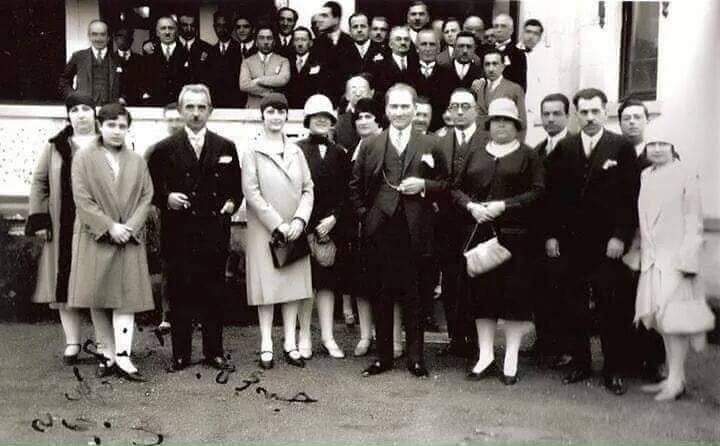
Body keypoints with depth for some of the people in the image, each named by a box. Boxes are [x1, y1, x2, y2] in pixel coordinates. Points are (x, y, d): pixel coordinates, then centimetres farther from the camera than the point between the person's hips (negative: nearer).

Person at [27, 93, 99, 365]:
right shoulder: (55, 147, 10)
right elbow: (39, 182, 9)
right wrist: (38, 219, -1)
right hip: (64, 227, 2)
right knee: (65, 282, 3)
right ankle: (72, 343, 12)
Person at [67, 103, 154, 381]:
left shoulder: (137, 162, 10)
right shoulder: (83, 159, 2)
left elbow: (146, 197, 5)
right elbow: (82, 200, -6)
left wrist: (130, 226, -9)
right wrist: (110, 227, -13)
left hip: (129, 239, 1)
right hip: (94, 238, -1)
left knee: (127, 298, -4)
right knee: (98, 300, 3)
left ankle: (122, 357, -4)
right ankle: (107, 353, 13)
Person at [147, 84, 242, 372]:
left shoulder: (226, 148, 10)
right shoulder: (164, 149, 4)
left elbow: (236, 186, 15)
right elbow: (152, 189, 6)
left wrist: (232, 203, -4)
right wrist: (166, 198, -13)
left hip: (215, 234, 1)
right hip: (178, 235, -1)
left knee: (214, 295, 7)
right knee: (180, 295, 3)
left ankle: (214, 352, 18)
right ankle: (180, 355, 15)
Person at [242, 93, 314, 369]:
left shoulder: (295, 151, 11)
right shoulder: (253, 151, -2)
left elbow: (308, 189, 7)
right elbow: (251, 192, -8)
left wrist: (299, 220, -8)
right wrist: (277, 224, -13)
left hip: (294, 230, 4)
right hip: (264, 230, -4)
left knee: (294, 284, 5)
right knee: (267, 286, 0)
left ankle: (290, 344, 13)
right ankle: (266, 345, 7)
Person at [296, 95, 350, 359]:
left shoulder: (339, 154, 10)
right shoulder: (297, 150, -2)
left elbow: (345, 193, 8)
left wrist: (333, 218, -5)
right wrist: (311, 225, -9)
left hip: (332, 226, 3)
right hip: (305, 226, -3)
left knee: (328, 280, 6)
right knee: (306, 280, 1)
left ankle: (327, 337, 11)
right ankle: (305, 336, 10)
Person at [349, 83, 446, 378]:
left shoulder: (429, 145, 7)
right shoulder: (370, 146, 8)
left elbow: (444, 183, 10)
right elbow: (355, 187, 12)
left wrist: (424, 185, -8)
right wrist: (364, 215, 1)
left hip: (415, 232, -1)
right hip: (379, 232, 1)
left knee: (413, 296, 4)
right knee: (380, 296, 7)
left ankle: (415, 357, 15)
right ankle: (383, 356, 18)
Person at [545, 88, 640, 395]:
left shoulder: (622, 147, 0)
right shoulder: (563, 148, 9)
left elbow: (631, 196, -3)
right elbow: (553, 194, 8)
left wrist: (620, 236, -9)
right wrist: (551, 234, 2)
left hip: (607, 244, -3)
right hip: (571, 243, 3)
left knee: (611, 308, 1)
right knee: (573, 307, 7)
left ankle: (614, 370, 12)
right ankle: (579, 363, 19)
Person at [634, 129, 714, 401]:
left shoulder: (686, 175, -6)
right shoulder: (645, 177, 12)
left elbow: (693, 221, -9)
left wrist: (686, 258, -15)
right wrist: (640, 252, 9)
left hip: (675, 257, -6)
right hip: (652, 259, 6)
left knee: (674, 319, -6)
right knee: (662, 319, 10)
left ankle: (675, 381, 0)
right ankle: (674, 377, 18)